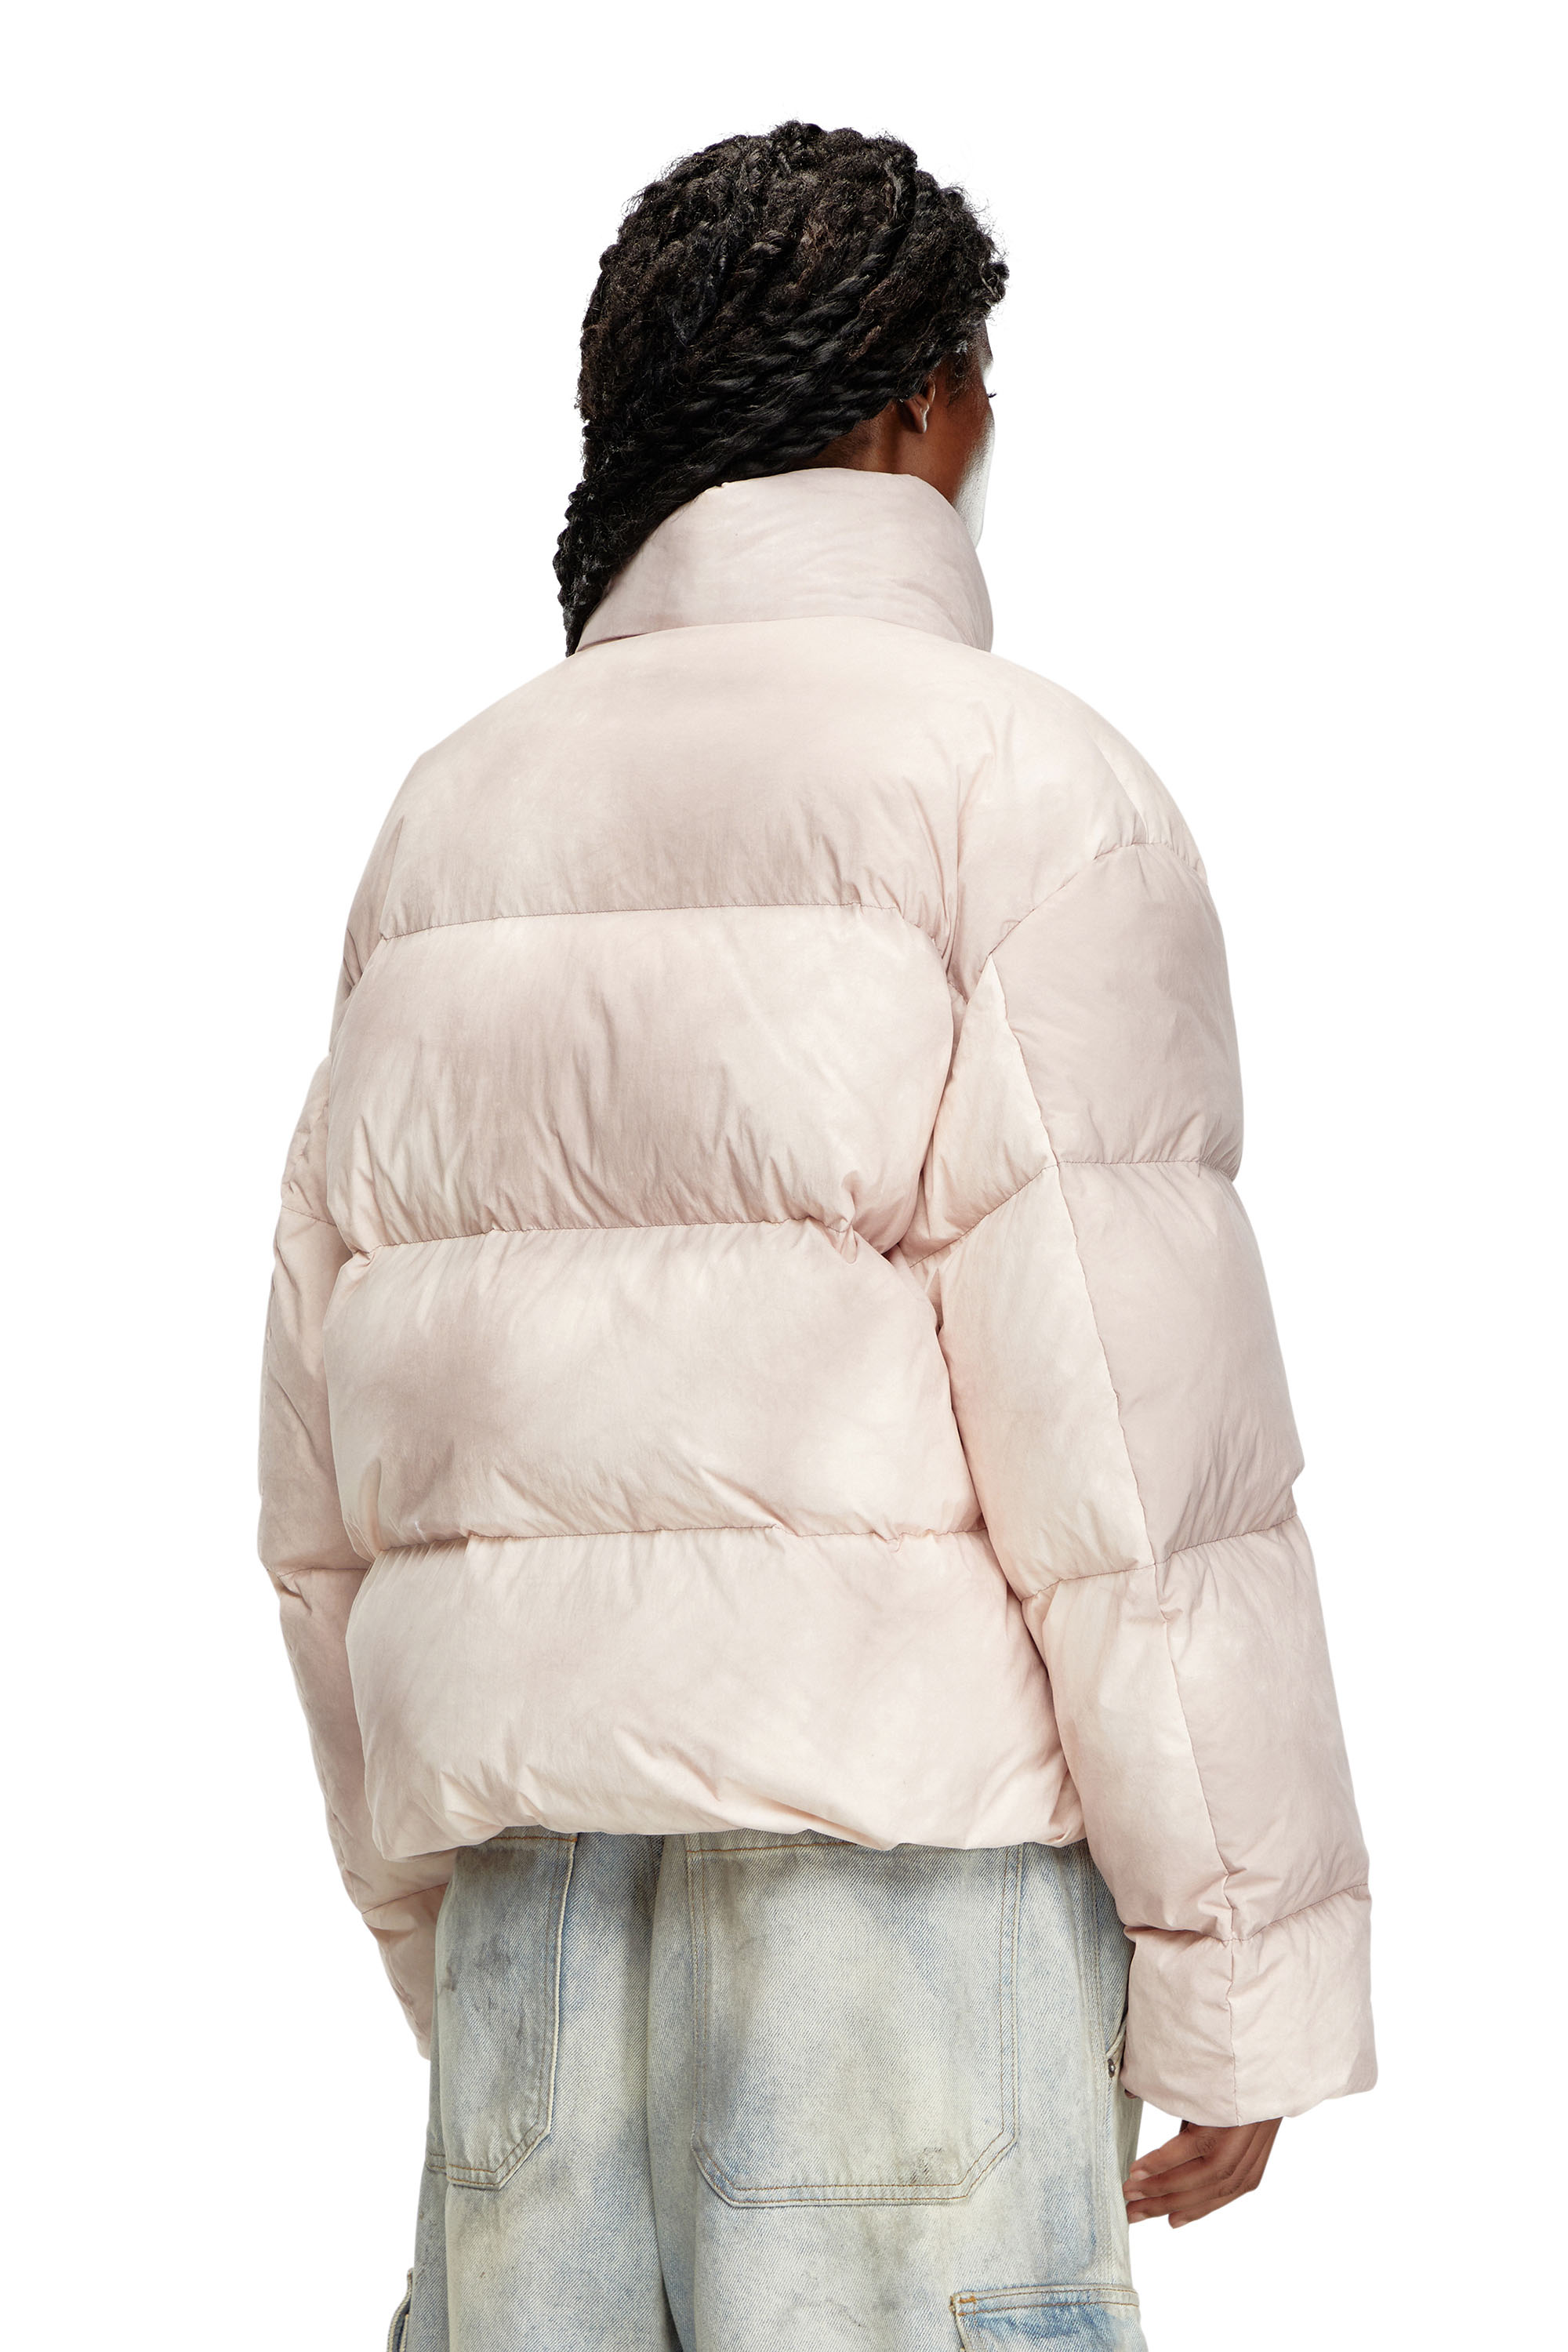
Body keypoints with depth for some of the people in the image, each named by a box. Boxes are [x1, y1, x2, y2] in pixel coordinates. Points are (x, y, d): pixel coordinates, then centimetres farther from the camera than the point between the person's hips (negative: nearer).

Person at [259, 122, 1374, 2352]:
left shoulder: (461, 816, 15)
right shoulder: (1020, 785, -4)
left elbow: (338, 1458, 14)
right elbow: (1130, 1421, -12)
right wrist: (1249, 1981, -6)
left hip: (535, 1833, 6)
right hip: (908, 1829, -6)